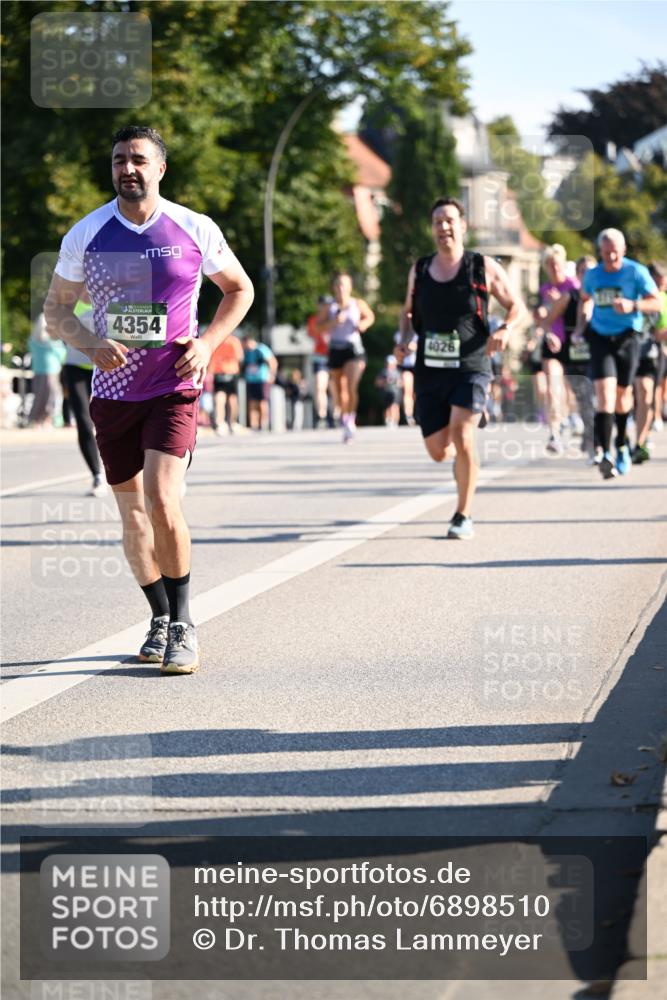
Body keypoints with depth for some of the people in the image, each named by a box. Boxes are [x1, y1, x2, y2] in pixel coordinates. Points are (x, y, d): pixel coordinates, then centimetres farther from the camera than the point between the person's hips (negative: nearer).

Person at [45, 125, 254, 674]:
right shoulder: (86, 234, -1)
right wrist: (91, 344, -11)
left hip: (174, 387, -3)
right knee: (132, 512, 10)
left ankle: (183, 625, -4)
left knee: (163, 503, -18)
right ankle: (160, 617, 28)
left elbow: (240, 288, 11)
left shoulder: (196, 230, -4)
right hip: (113, 390, 3)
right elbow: (57, 308, 9)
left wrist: (208, 342, -5)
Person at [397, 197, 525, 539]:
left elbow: (517, 306, 5)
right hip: (430, 371, 3)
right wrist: (405, 338, 2)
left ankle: (463, 516, -7)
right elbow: (408, 311, 22)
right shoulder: (419, 270, 7)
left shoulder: (483, 267, -2)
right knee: (438, 451, 2)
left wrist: (505, 329, -15)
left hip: (470, 369, -3)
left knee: (461, 436, -21)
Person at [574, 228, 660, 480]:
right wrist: (580, 328, 12)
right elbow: (585, 299, 25)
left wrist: (633, 305, -28)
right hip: (600, 338, 1)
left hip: (627, 338, -1)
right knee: (604, 393, -15)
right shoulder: (592, 275, 5)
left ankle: (622, 446, 35)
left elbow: (656, 303, -10)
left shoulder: (636, 272, -5)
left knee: (623, 394, 9)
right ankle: (606, 454, -23)